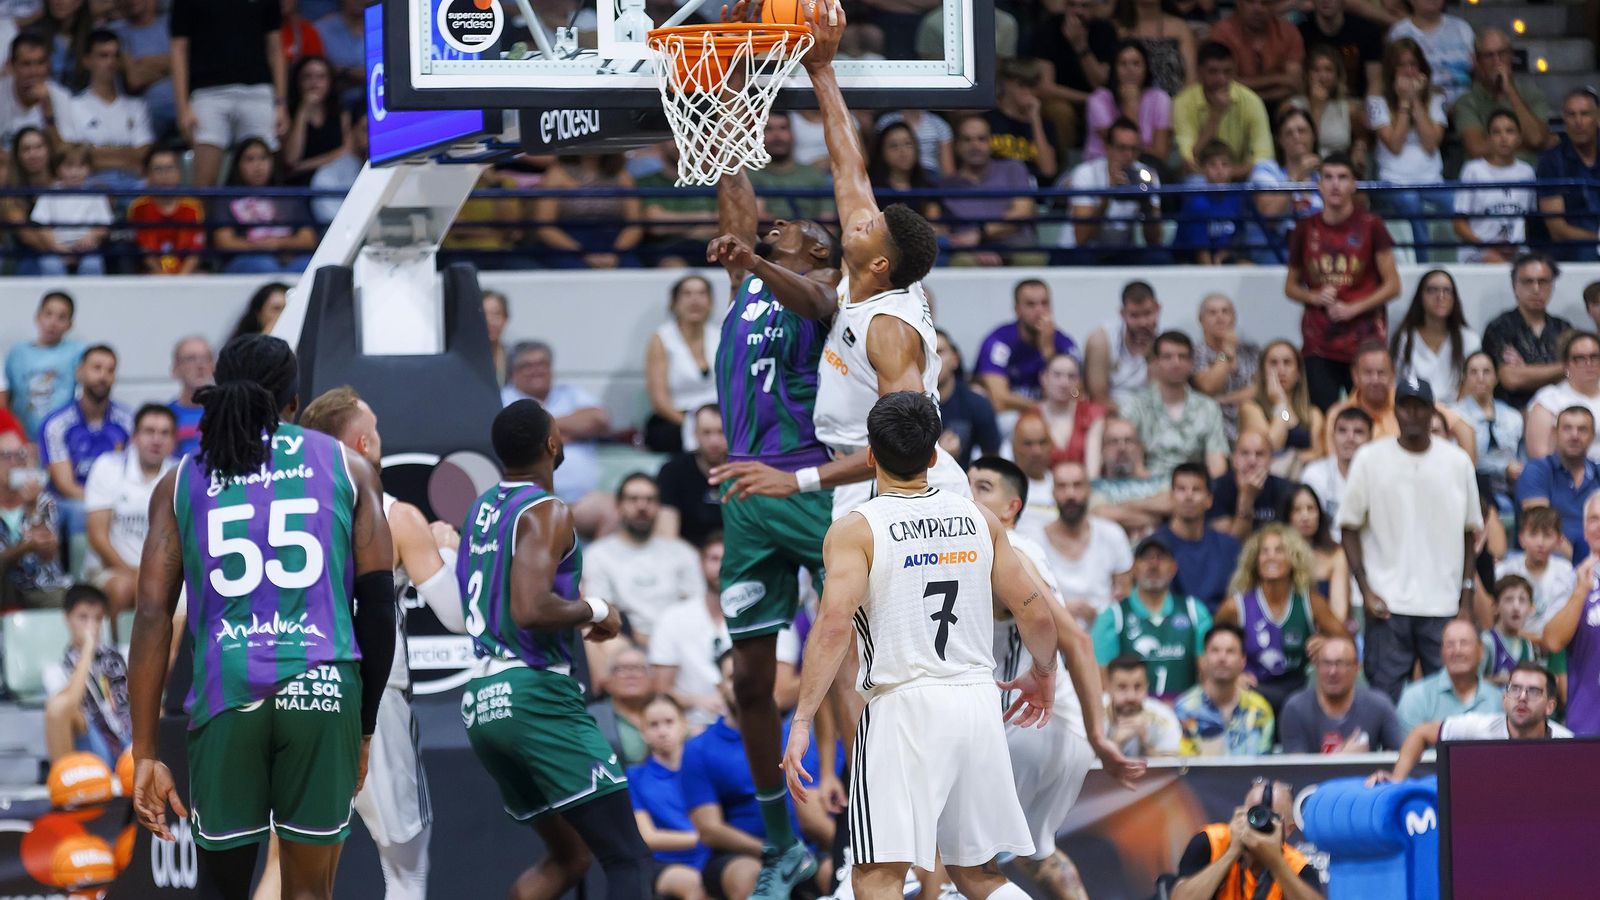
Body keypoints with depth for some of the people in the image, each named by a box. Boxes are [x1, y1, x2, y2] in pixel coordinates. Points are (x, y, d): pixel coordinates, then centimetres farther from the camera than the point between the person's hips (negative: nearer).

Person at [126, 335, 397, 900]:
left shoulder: (182, 482, 12)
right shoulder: (347, 468, 12)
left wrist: (145, 755, 4)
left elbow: (153, 617, 5)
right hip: (322, 689, 0)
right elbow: (378, 604, 8)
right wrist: (365, 725, 16)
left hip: (226, 694, 0)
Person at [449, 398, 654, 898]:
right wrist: (595, 610, -8)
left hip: (480, 703, 9)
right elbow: (530, 610, -24)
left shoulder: (482, 508, 16)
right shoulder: (547, 512, -10)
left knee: (568, 856, 19)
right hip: (535, 695, -9)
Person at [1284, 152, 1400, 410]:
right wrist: (1315, 297, -2)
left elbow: (1392, 285, 3)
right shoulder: (1305, 229, 9)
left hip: (1364, 339, -2)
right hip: (1318, 343, 2)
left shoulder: (1370, 226, 2)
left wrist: (1353, 308, -8)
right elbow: (1291, 287, 19)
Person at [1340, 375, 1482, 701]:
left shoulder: (1458, 461, 6)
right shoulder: (1370, 459, 2)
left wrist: (1466, 598, 5)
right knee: (1385, 696, -2)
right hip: (1388, 605, -1)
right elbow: (1349, 528, 5)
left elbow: (1469, 532, 10)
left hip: (1444, 606, 1)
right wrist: (1365, 589, -4)